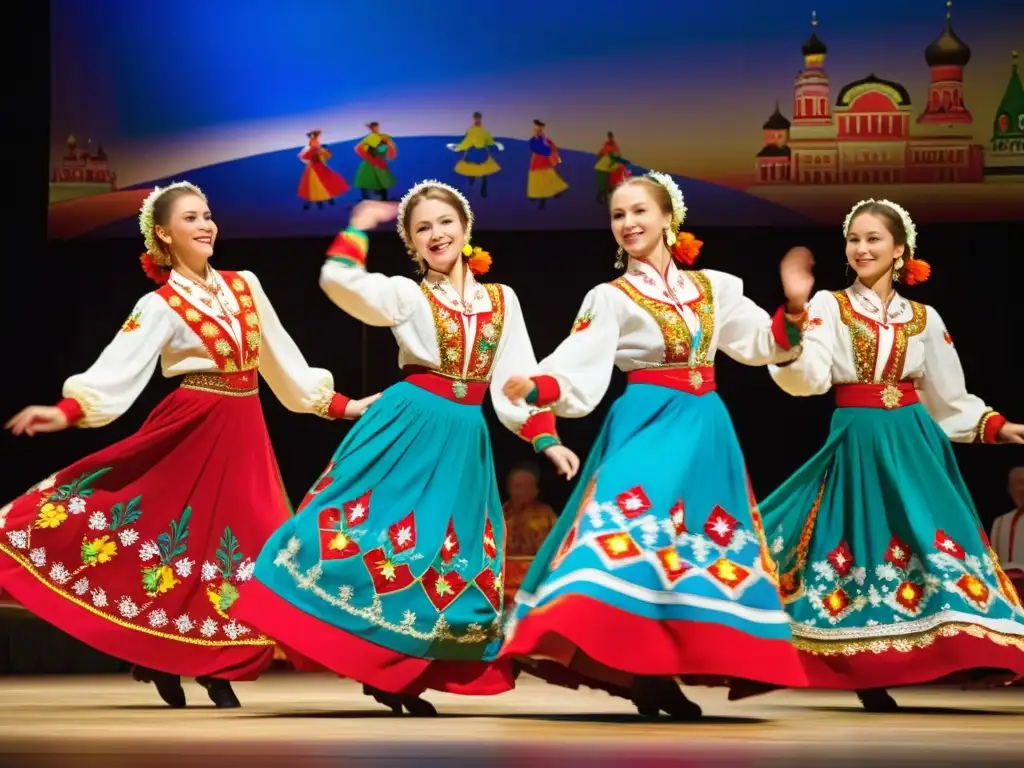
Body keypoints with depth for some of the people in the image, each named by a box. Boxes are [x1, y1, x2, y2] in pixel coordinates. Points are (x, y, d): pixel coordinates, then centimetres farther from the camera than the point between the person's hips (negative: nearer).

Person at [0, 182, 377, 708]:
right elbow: (119, 367, -20)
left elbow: (282, 355, 15)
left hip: (244, 432, 5)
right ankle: (158, 659, 9)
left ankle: (216, 668, 11)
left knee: (240, 543, 4)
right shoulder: (161, 306, -9)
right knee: (184, 537, -4)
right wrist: (70, 410, -37)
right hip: (195, 427, -5)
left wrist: (337, 405, 16)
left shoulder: (244, 285, 7)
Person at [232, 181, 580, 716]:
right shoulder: (406, 296, -1)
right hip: (408, 428, -4)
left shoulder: (502, 299, 9)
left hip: (464, 440, 4)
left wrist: (546, 439, 0)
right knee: (372, 530, -13)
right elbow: (339, 281, -17)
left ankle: (395, 676, 12)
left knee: (457, 566, 4)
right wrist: (359, 227, -5)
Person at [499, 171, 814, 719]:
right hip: (649, 424, -4)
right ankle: (641, 673, -18)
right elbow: (579, 373, -10)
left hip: (705, 427, 5)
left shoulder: (714, 287, 12)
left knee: (700, 539, 1)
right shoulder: (611, 298, 0)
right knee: (639, 529, -21)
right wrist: (536, 387, -28)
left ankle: (660, 673, 6)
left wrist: (793, 309, 0)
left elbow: (763, 345, 17)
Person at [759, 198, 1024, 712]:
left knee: (928, 546, -5)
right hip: (856, 446, -2)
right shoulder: (828, 305, 1)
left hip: (913, 445, 2)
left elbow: (950, 398, 15)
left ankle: (955, 661, 0)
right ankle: (868, 678, 4)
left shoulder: (924, 318, 10)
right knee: (862, 547, -3)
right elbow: (810, 379, -15)